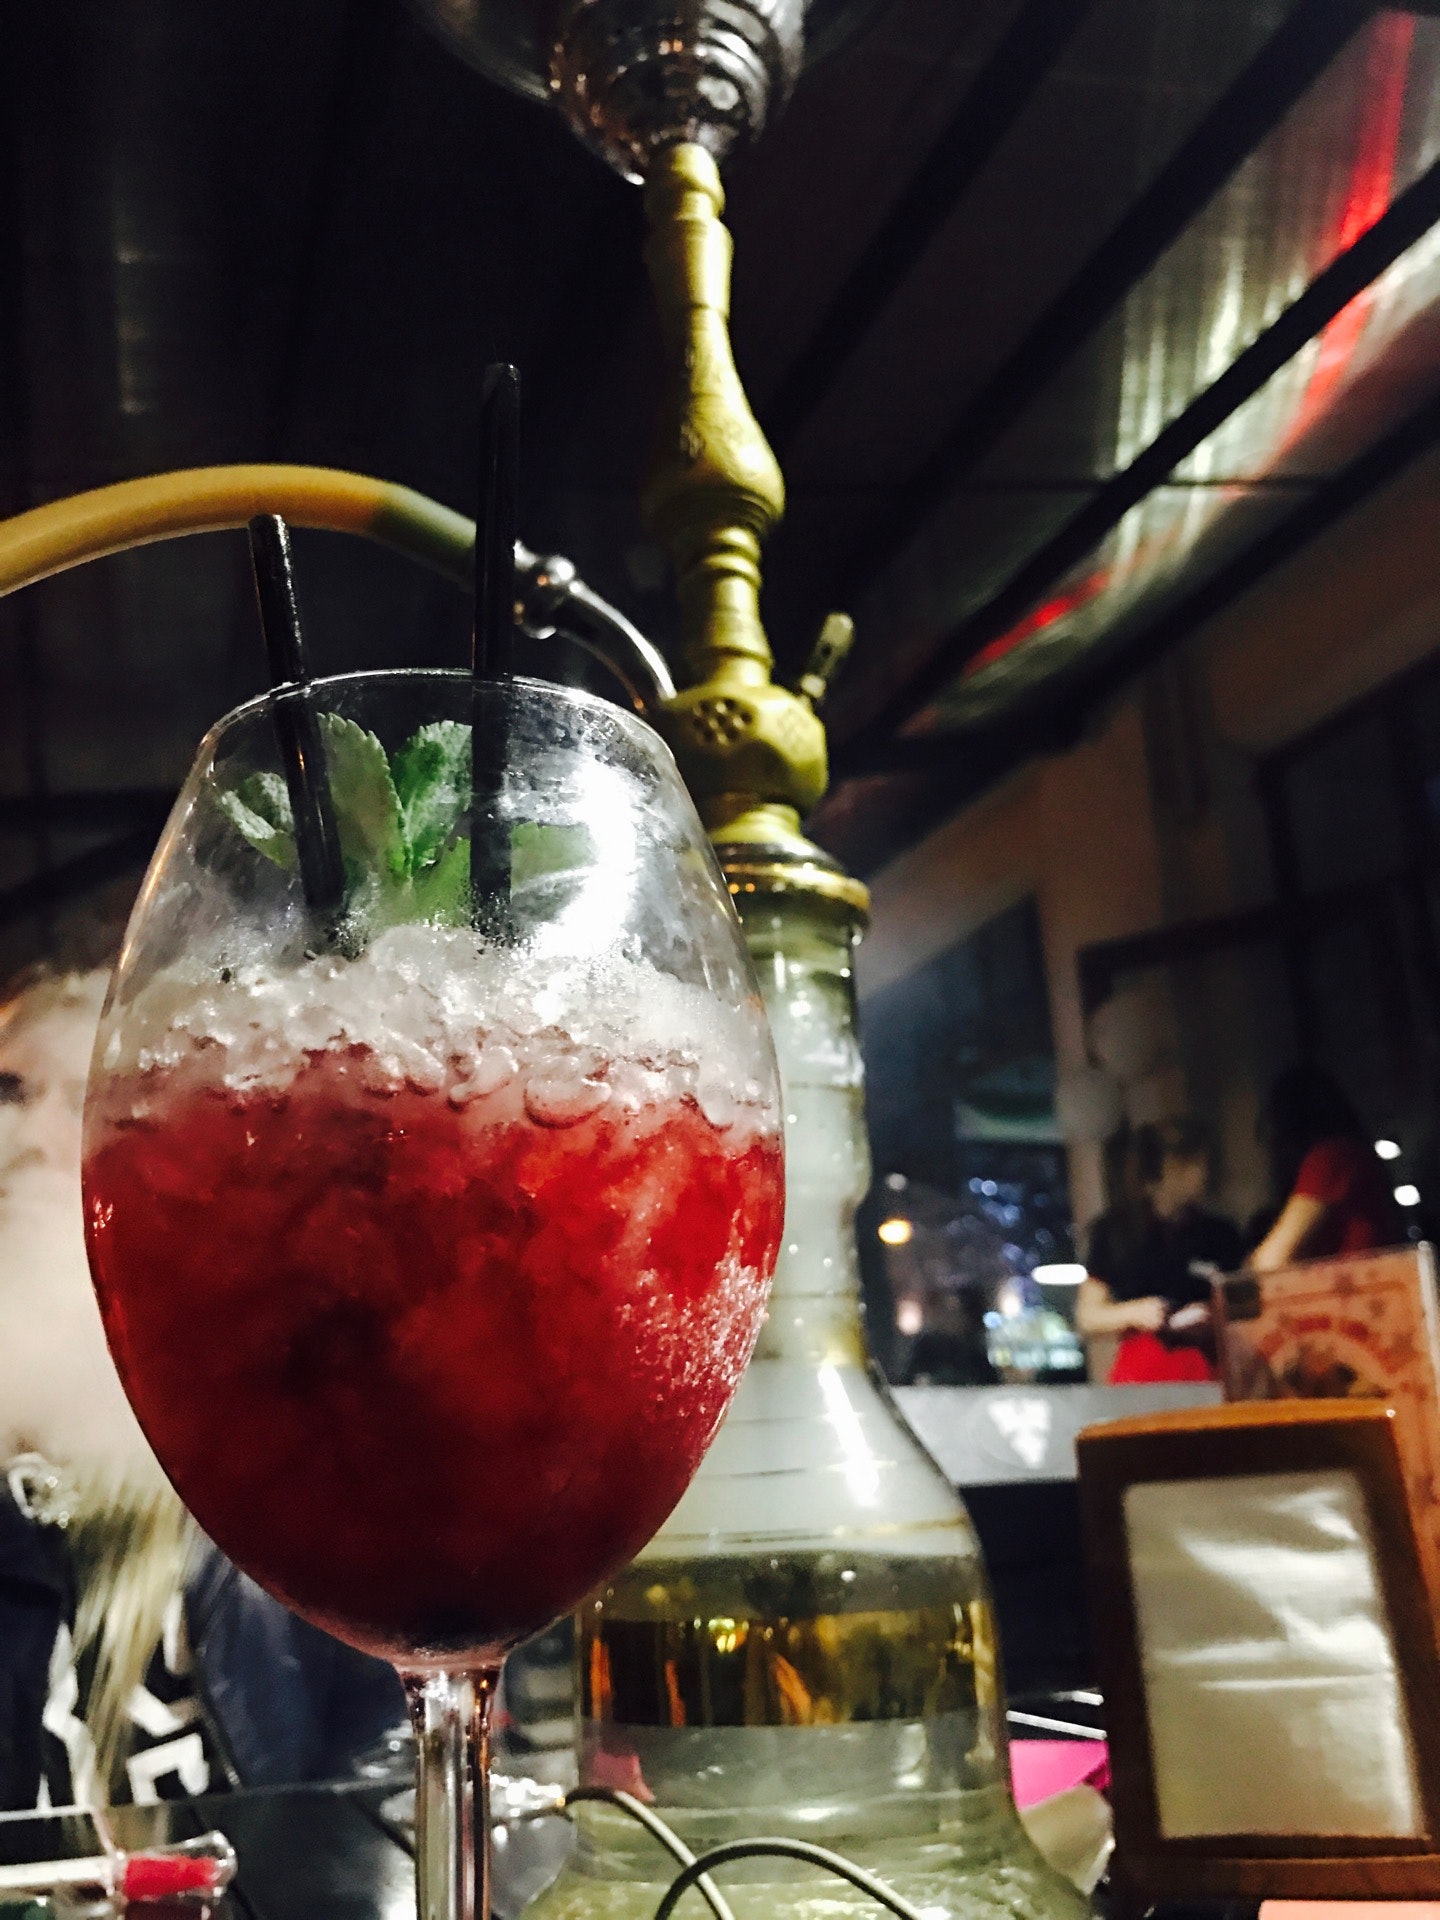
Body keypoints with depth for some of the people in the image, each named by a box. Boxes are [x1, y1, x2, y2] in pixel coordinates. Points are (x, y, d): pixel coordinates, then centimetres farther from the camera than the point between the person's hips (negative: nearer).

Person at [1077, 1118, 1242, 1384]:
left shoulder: (1218, 1232, 13)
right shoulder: (1116, 1231, 6)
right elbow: (1087, 1319, 7)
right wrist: (1133, 1313, -8)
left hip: (1208, 1368, 2)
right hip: (1141, 1370, -2)